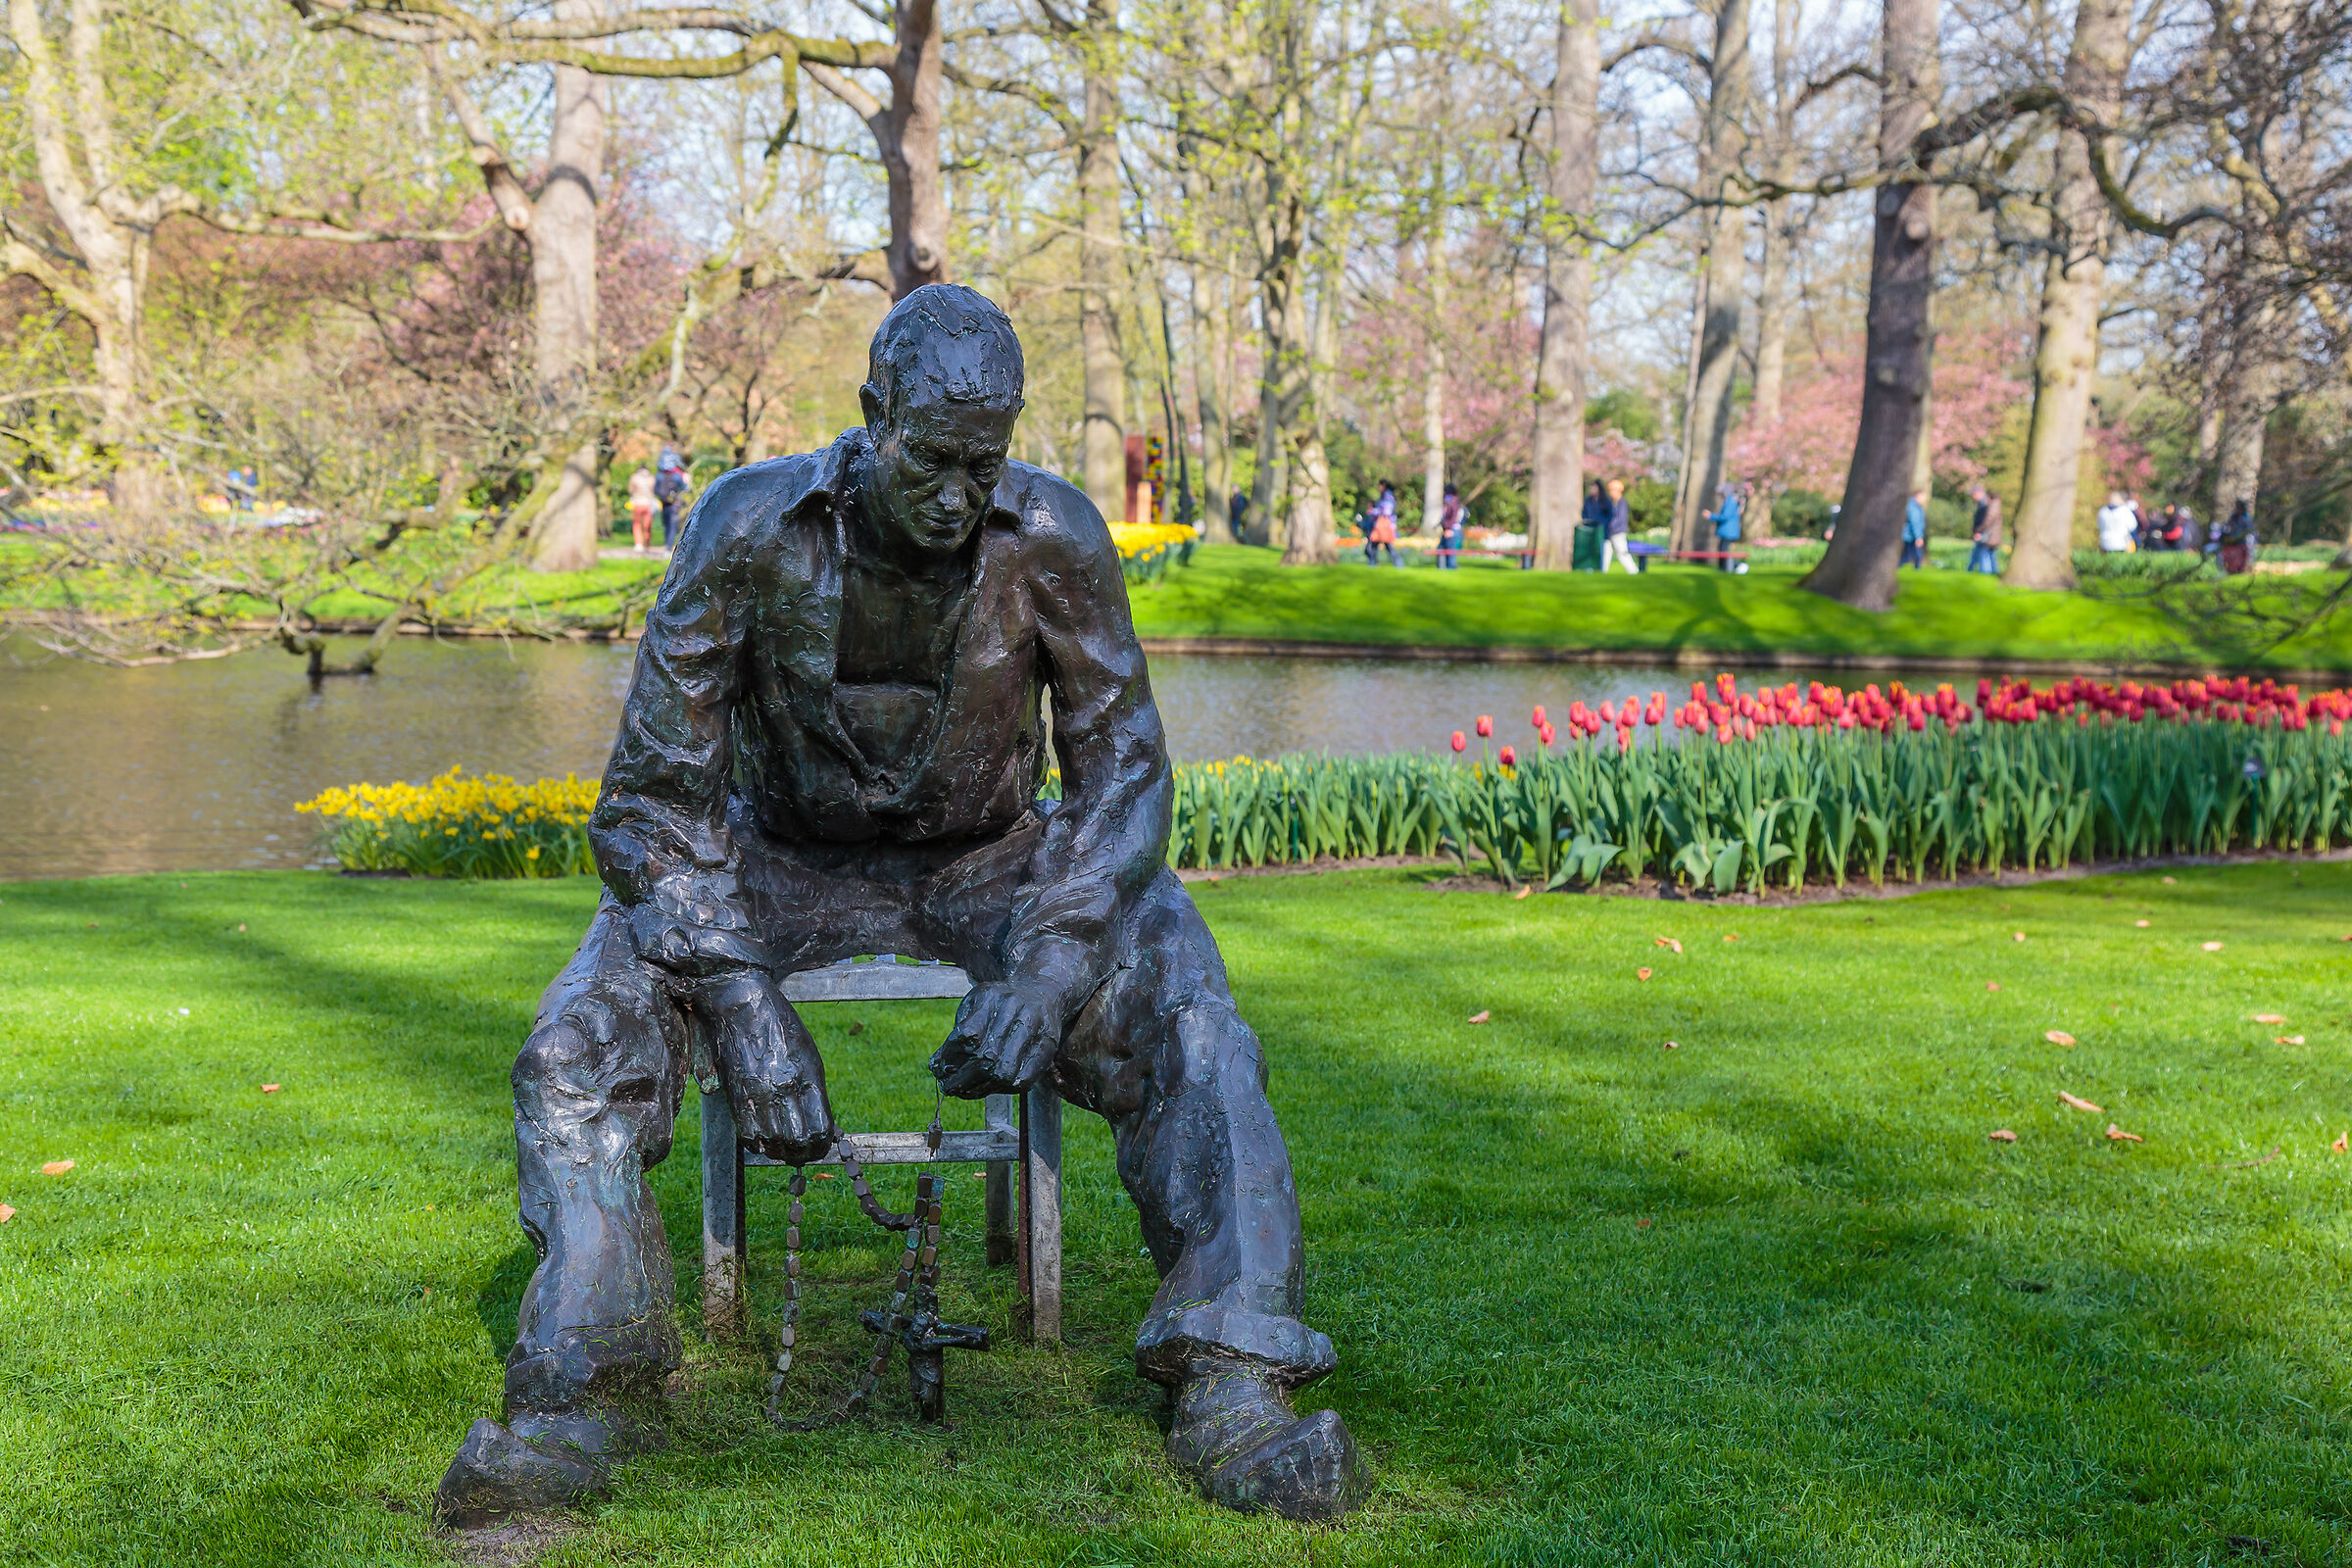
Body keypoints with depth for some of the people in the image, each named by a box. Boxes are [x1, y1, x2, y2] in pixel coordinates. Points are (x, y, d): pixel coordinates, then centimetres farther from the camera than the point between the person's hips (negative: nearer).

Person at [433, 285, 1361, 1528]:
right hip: (785, 856, 0)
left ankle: (1230, 1389, -23)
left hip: (987, 859, 0)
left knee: (1191, 1033, -26)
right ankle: (580, 1397, -17)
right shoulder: (748, 529, -24)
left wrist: (1048, 967, -30)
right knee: (583, 1040, -25)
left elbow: (1122, 768, -14)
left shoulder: (1054, 536, -21)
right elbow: (655, 795, -20)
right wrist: (744, 1003, -32)